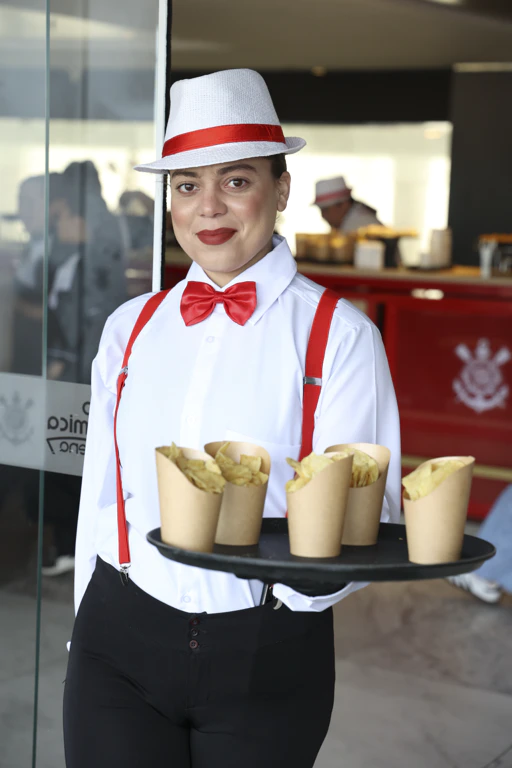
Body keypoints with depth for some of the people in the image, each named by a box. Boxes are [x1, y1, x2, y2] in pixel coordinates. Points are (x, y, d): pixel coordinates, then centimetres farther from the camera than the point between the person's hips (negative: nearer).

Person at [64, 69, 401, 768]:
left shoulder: (339, 335, -6)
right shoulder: (130, 328, 6)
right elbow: (101, 495, 12)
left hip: (268, 655, -2)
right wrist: (90, 634, 13)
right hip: (122, 642, 2)